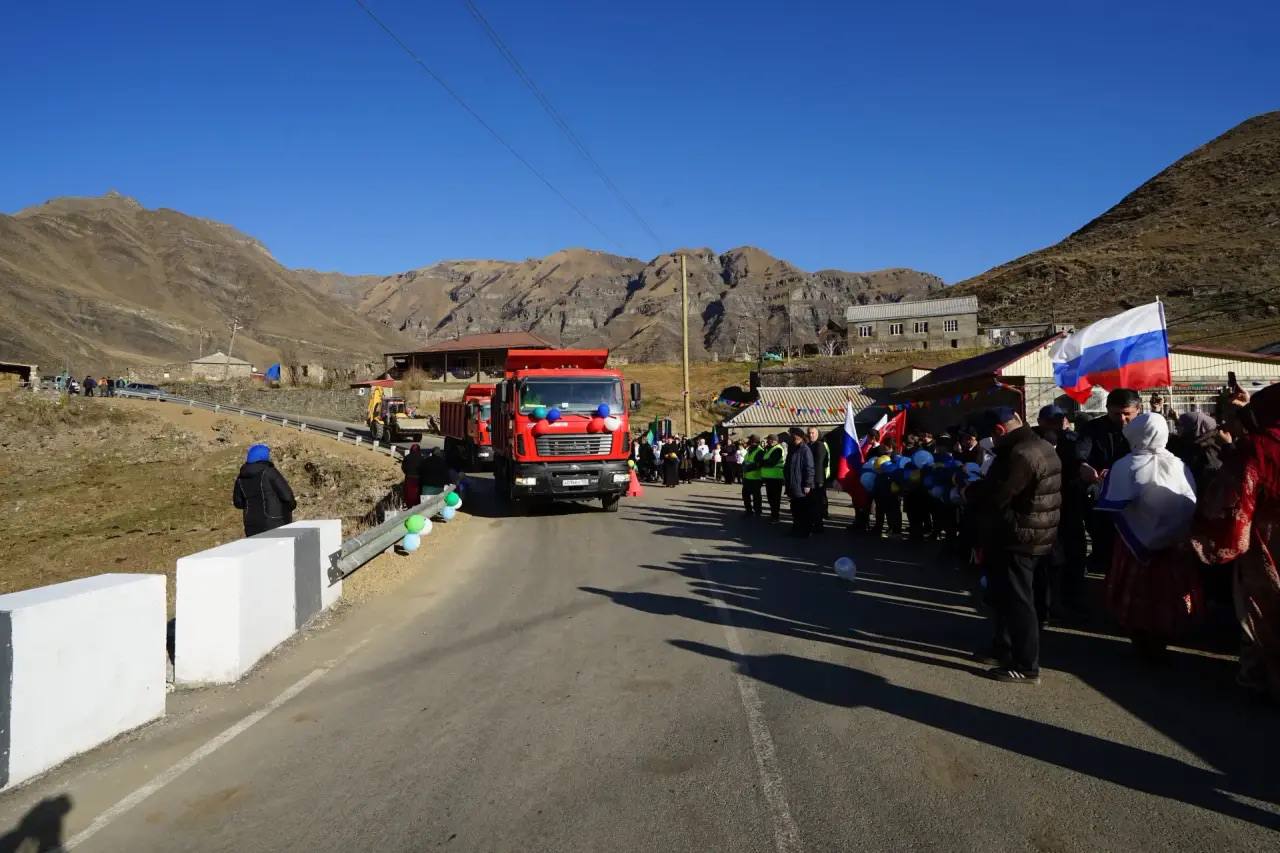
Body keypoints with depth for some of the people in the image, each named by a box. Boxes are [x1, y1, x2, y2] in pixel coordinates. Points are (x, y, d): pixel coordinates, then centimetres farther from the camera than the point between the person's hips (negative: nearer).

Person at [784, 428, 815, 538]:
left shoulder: (805, 450, -13)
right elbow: (787, 467, 20)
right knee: (795, 509, 15)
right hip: (793, 487, 9)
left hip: (802, 487, -8)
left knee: (804, 510, 1)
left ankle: (805, 530, 9)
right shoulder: (793, 450, 13)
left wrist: (807, 485, -20)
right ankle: (796, 529, 24)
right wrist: (787, 483, 18)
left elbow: (809, 469, -18)